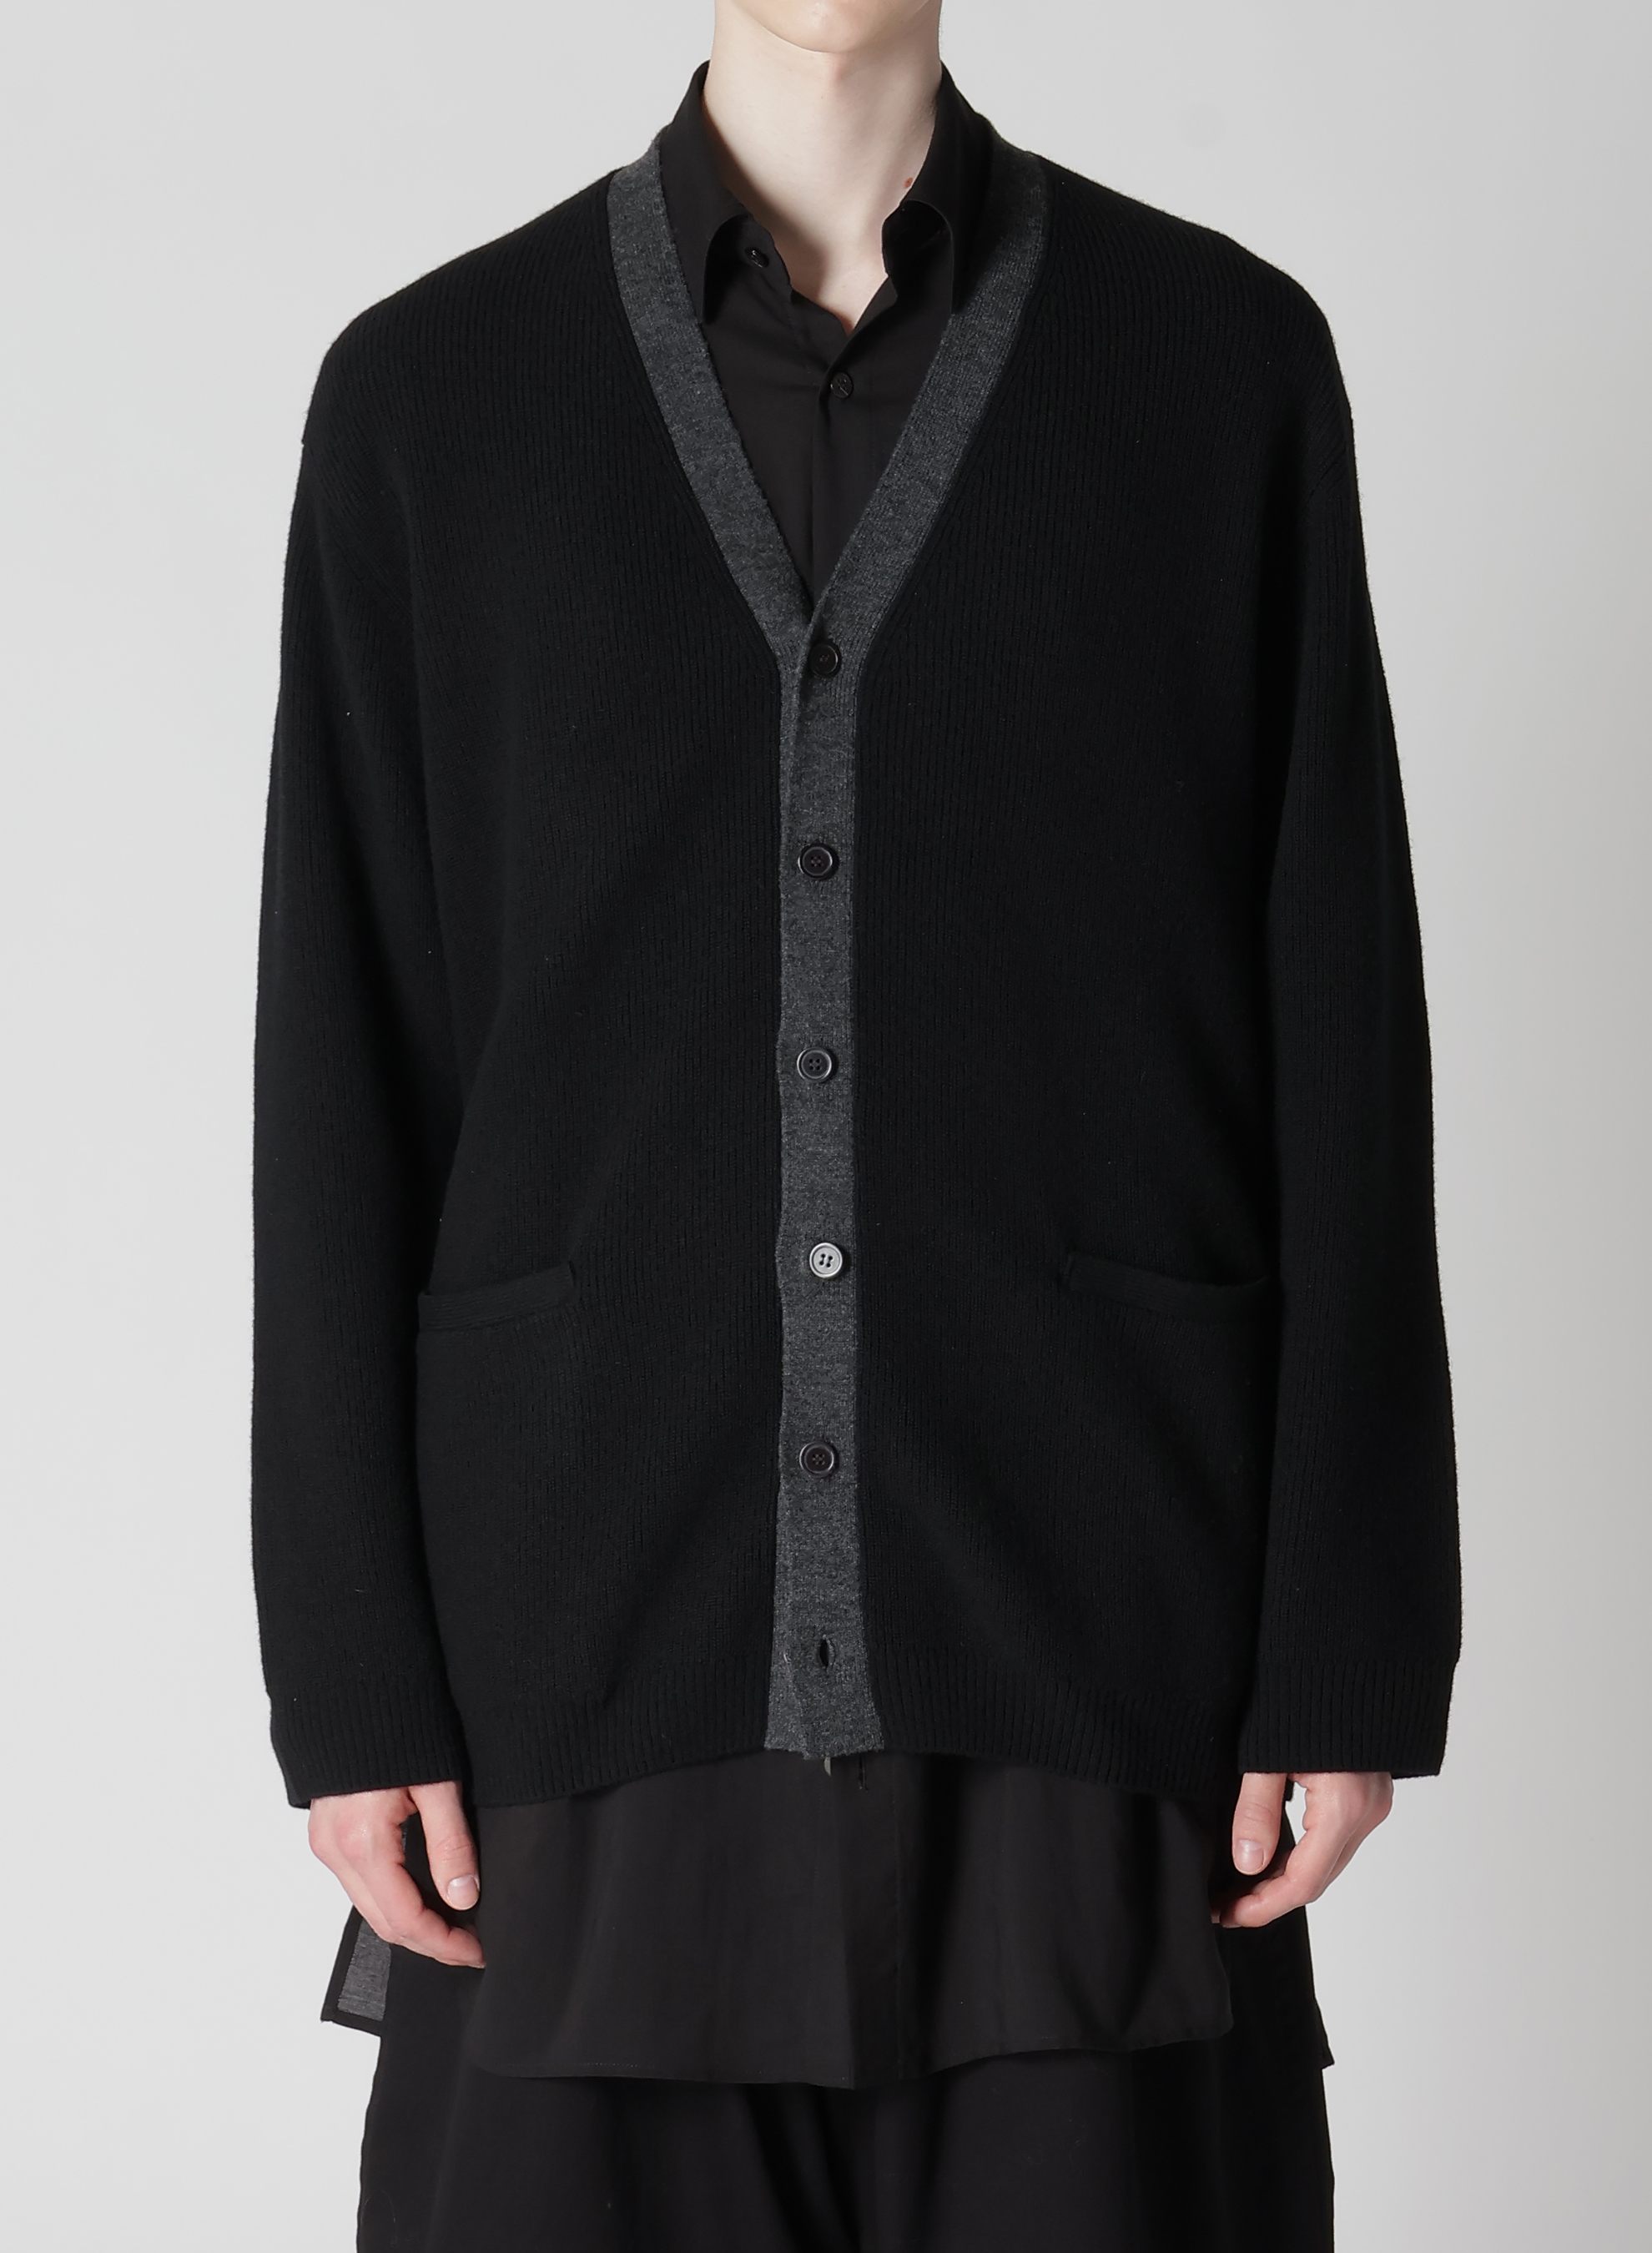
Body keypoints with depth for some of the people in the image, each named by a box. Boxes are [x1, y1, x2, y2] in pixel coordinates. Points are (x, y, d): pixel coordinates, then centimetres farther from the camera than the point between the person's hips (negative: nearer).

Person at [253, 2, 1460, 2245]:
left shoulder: (1226, 357, 5)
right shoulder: (429, 392, 6)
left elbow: (1345, 1043, 2)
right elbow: (346, 1087, 3)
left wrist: (1353, 1643, -2)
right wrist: (350, 1681, -1)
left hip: (1088, 1644, 0)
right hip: (596, 1642, 1)